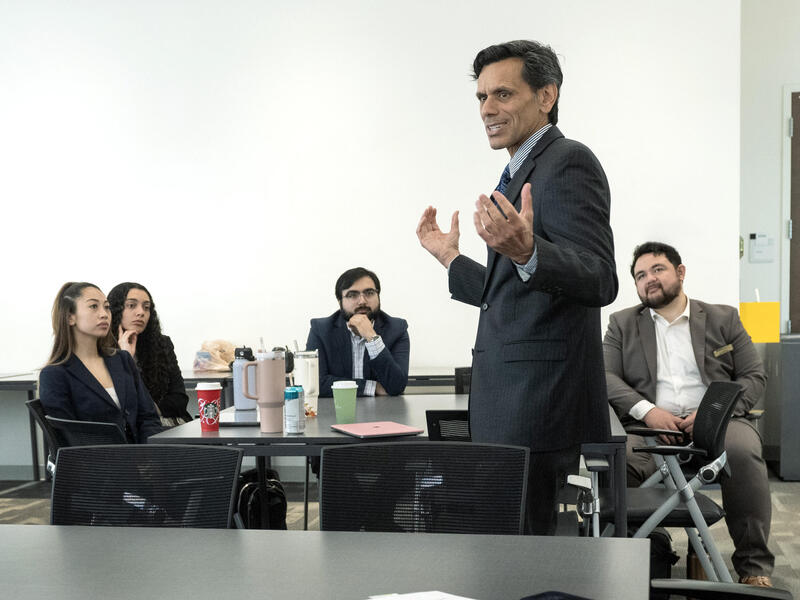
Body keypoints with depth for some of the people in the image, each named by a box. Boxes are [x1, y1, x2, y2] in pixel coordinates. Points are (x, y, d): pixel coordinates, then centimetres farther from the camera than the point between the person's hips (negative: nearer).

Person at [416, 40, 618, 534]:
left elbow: (600, 282, -22)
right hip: (510, 405, 10)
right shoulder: (522, 173, 20)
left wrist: (525, 250, -37)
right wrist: (451, 258, 29)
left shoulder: (569, 163, -9)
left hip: (540, 407, -10)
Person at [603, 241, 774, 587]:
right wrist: (646, 410, -13)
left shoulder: (724, 319, 18)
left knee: (742, 450, -34)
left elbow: (754, 377, 11)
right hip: (652, 428, 0)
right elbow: (606, 377, 6)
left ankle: (754, 566, -22)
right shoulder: (622, 324, 19)